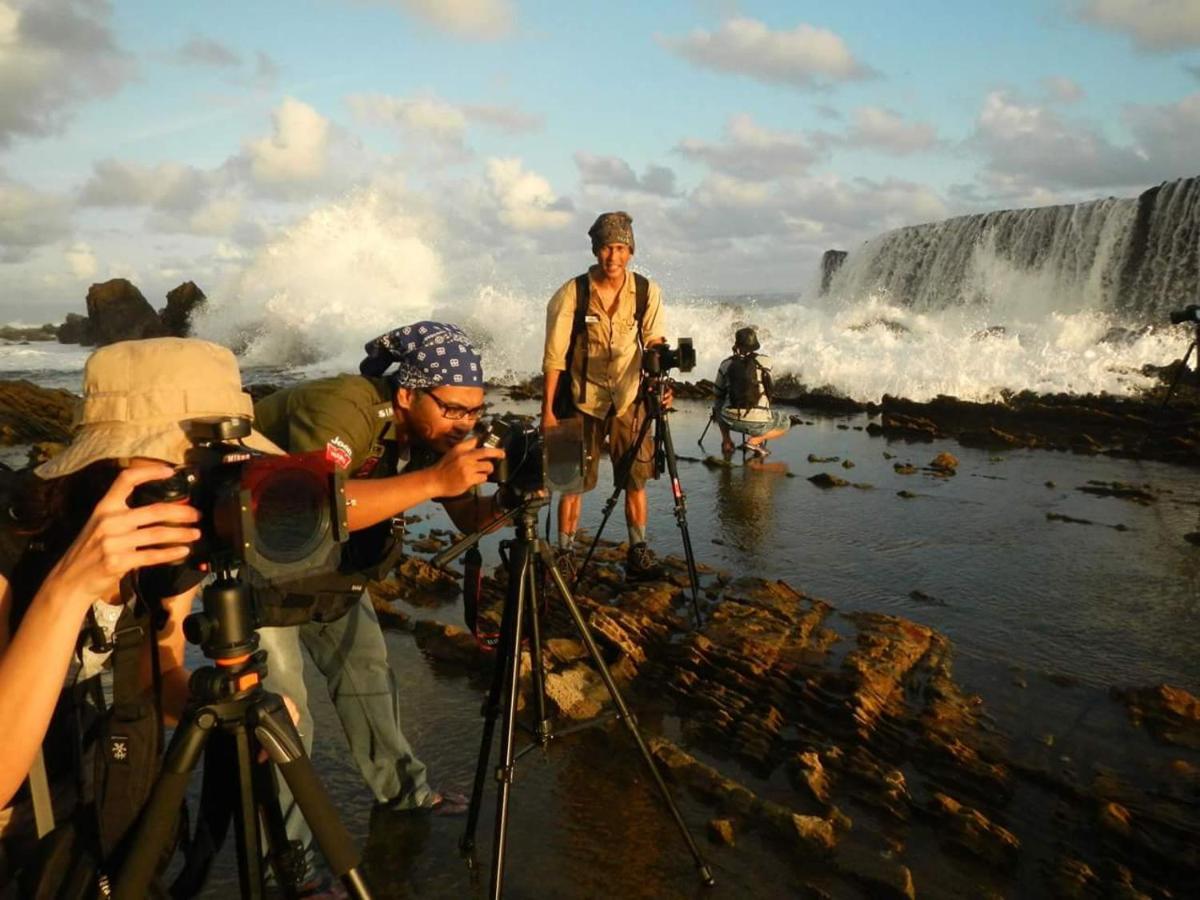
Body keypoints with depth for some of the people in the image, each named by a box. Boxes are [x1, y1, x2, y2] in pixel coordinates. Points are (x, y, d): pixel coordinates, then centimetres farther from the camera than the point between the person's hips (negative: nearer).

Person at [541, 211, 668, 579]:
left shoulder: (647, 292, -7)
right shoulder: (571, 294, -12)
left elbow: (653, 342, 1)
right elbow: (554, 358, -9)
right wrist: (548, 409, -9)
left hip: (630, 399, 2)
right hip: (583, 400, -2)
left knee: (636, 478, 5)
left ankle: (638, 552, 17)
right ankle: (565, 553, 17)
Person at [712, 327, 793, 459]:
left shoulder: (726, 364, 4)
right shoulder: (765, 361, 0)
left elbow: (718, 393, 18)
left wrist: (715, 410, 38)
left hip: (732, 420, 3)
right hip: (758, 423, -3)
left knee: (719, 410, 38)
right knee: (785, 423, 28)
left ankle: (727, 443, 18)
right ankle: (755, 441, 3)